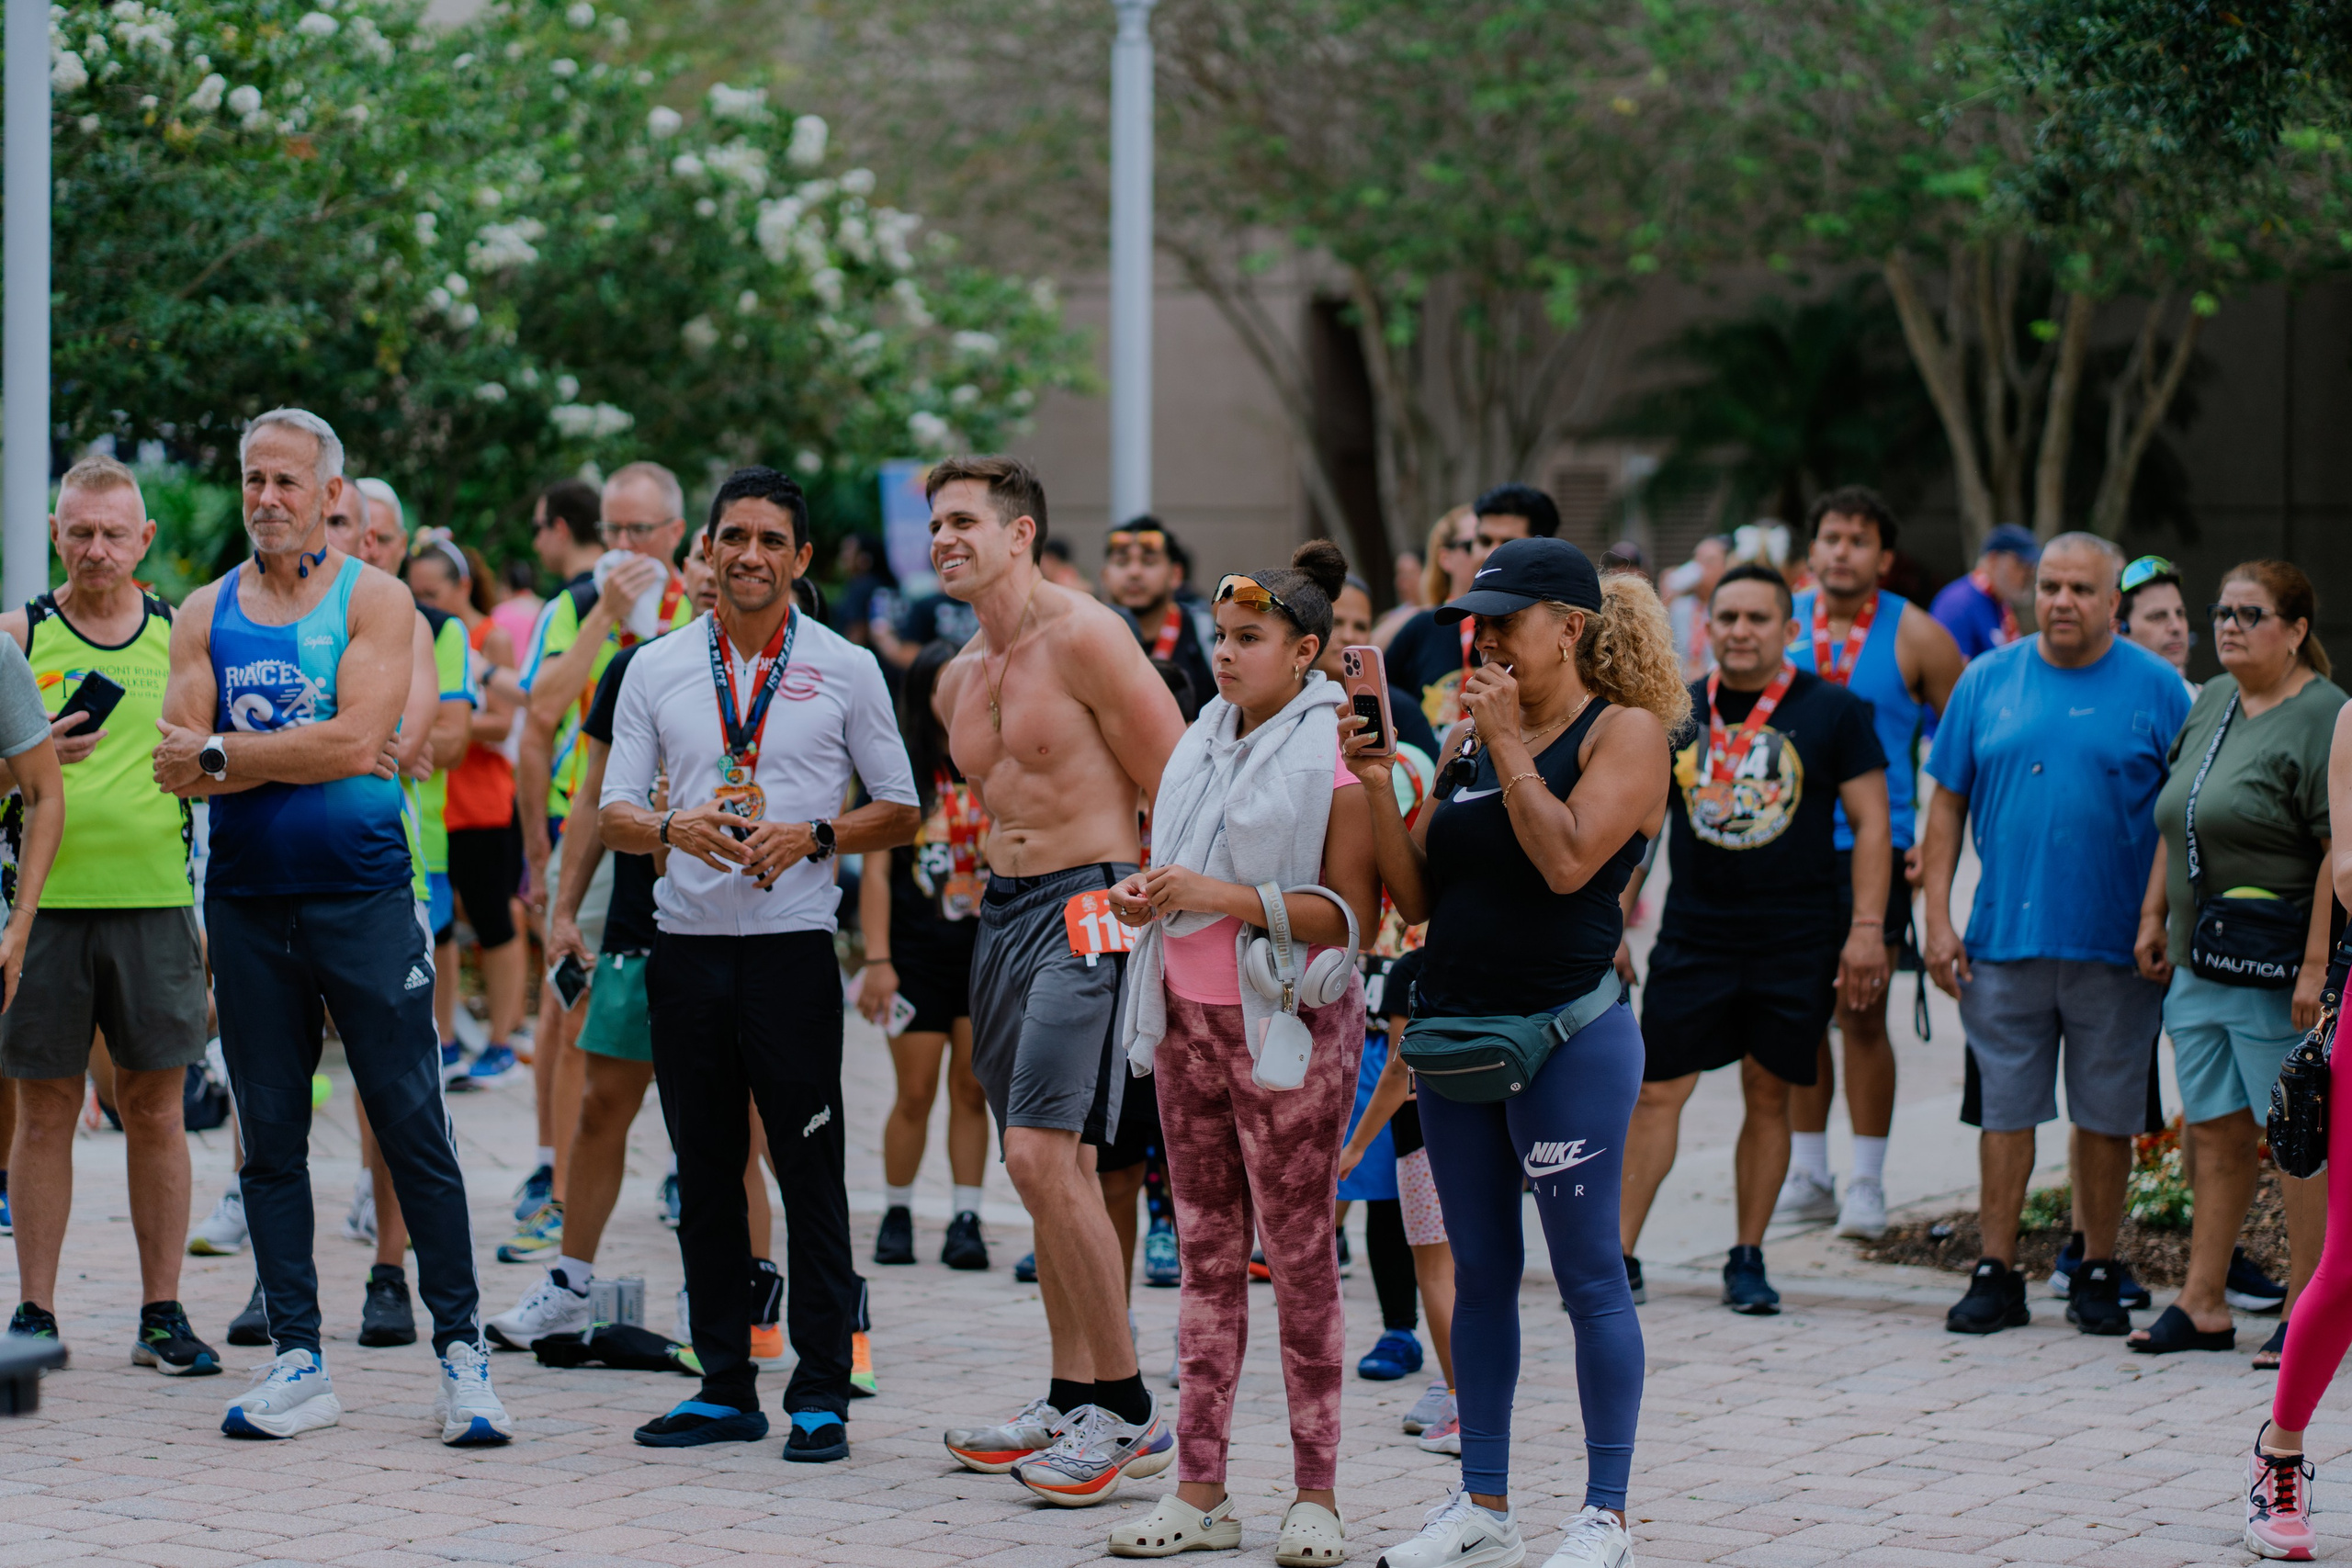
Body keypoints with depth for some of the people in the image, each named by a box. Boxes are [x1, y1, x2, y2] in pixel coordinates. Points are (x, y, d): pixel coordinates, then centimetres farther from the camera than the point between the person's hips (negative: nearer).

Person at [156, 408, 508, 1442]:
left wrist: (222, 754, -9)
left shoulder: (376, 601, 0)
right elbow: (176, 767, -1)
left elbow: (354, 742, -14)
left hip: (363, 898, -4)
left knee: (413, 1129, -3)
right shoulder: (206, 613, 10)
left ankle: (460, 1354, 3)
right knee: (269, 1136, 6)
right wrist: (302, 754, -12)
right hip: (247, 902, 4)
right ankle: (297, 1363, 12)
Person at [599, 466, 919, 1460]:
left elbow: (899, 811, 5)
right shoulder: (658, 669, 9)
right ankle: (725, 1387, 15)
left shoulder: (846, 670, 3)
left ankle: (822, 1395, 3)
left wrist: (811, 836, -12)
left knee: (810, 1171, -3)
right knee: (704, 1172, 7)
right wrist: (677, 829, -14)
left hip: (792, 944, -3)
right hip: (688, 940, 3)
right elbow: (613, 814, 7)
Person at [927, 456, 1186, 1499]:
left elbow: (1178, 785, -11)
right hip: (1002, 908, 8)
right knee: (1050, 1167, 11)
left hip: (1087, 906, -8)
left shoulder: (1082, 639, -11)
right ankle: (1072, 1399, 17)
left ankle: (1125, 1408, -10)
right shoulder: (957, 681, 15)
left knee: (1043, 1156, -17)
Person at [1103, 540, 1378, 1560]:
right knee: (1206, 1254, 7)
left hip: (1287, 1025, -7)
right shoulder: (1205, 744, 13)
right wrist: (1148, 895, 4)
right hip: (1190, 1017, 7)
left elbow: (1351, 916, -15)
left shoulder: (1331, 759, -9)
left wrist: (1224, 896, -21)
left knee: (1299, 1253, -2)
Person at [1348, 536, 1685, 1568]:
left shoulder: (1625, 730, -5)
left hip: (1569, 1035, -7)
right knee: (1479, 1273, 11)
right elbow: (1415, 896, 10)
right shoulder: (1470, 737, 12)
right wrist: (1378, 783, -2)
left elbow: (1568, 859, -20)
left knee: (1588, 1276, -2)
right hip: (1458, 1033, 7)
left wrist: (1508, 743, -13)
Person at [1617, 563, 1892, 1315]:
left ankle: (1748, 1260, 14)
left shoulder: (1834, 711, 0)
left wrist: (1866, 927, -8)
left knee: (1770, 1098, 5)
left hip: (1798, 941, -1)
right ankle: (1619, 1254, 1)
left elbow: (1870, 824, 0)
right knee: (1657, 1092, -3)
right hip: (1693, 937, 2)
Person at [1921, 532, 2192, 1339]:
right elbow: (1947, 804, 9)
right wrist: (1938, 920, 1)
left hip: (2115, 943, -1)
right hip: (2003, 937, 1)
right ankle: (1996, 1274, 9)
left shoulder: (2157, 689, 1)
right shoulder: (1987, 682, 6)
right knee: (2004, 1110, 3)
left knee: (2106, 1114, 5)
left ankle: (2098, 1275, 16)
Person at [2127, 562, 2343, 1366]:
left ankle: (2306, 1312, 4)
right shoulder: (2211, 702, 14)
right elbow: (2176, 822, 22)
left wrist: (2318, 963, -21)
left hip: (2277, 967, -8)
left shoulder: (2322, 717, -12)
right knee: (2216, 1132, 10)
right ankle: (2202, 1304, 14)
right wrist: (2154, 915, 16)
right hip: (2197, 962, 8)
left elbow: (2340, 852, -17)